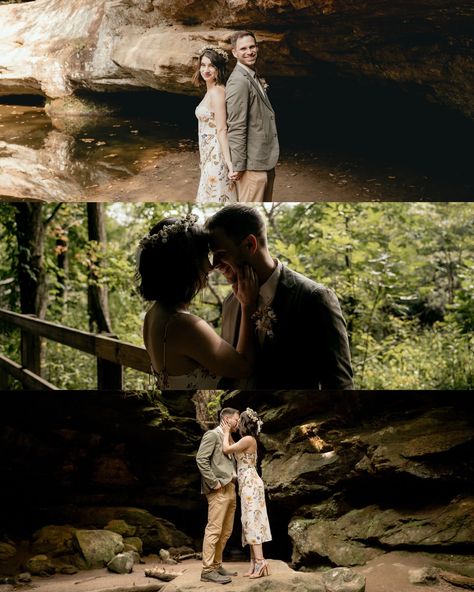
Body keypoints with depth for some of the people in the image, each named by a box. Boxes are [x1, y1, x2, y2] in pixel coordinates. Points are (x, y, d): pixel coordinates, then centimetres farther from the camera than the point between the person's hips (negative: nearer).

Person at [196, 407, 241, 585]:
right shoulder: (212, 435, -4)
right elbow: (201, 459, -15)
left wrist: (235, 480, 8)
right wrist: (214, 482, -17)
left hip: (230, 489, 9)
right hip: (219, 490, -9)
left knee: (226, 532, 10)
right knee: (214, 530, -10)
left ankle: (216, 565, 17)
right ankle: (207, 570, -9)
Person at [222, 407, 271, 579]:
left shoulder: (248, 439, -13)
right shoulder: (248, 440, 16)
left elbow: (226, 449, -13)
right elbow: (233, 450, 24)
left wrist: (226, 433, 2)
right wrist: (228, 433, 20)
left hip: (250, 484, -10)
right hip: (247, 484, 10)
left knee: (252, 521, -11)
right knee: (250, 522, 8)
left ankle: (260, 562, -15)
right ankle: (255, 562, 8)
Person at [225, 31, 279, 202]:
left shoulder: (253, 76, 13)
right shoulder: (239, 81, -19)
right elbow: (236, 127, -21)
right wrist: (238, 165, -20)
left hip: (265, 159, 10)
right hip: (252, 163, -10)